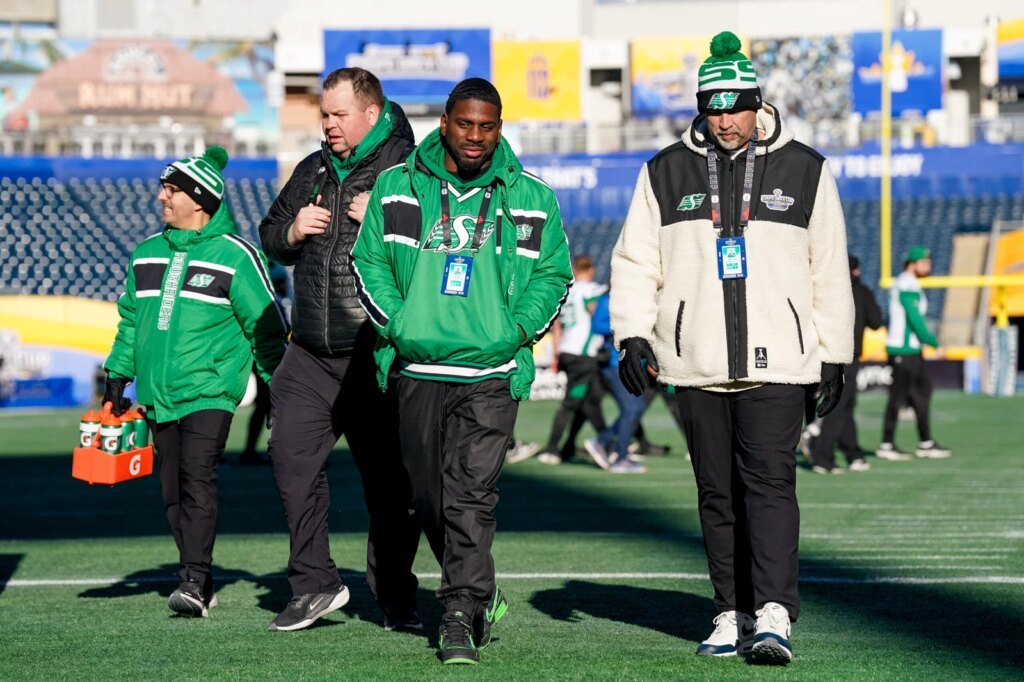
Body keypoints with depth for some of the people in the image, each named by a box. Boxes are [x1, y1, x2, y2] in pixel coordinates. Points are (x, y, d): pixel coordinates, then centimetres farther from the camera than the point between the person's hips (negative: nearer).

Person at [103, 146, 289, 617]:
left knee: (197, 477, -18)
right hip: (159, 394, 6)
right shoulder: (147, 254, 14)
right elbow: (131, 319, 23)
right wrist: (118, 375, 17)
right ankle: (198, 584, 11)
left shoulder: (234, 256, -4)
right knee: (173, 489, 5)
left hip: (210, 389, -6)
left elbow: (266, 326, 0)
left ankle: (194, 580, -21)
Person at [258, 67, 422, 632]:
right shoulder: (312, 171, 17)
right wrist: (294, 230, 5)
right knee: (291, 453, -3)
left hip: (377, 355, -6)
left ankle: (396, 598, 12)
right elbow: (270, 239, 26)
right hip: (312, 354, 6)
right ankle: (314, 585, 7)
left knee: (389, 475, 1)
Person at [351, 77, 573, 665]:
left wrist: (515, 330, -3)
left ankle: (461, 615, -12)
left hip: (492, 373, -2)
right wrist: (398, 324, -4)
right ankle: (480, 595, 26)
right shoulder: (397, 188, 8)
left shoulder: (531, 197, 7)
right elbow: (370, 260, 10)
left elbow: (553, 273, 11)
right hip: (417, 368, 2)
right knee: (431, 497, 7)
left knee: (472, 494, -13)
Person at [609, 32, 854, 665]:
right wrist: (633, 334, 0)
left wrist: (834, 354, 7)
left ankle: (773, 615, -19)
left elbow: (830, 271, 10)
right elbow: (635, 261, 12)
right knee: (718, 492, 5)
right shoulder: (667, 173, 10)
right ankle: (734, 613, 12)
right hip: (697, 364, 2)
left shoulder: (804, 170, 7)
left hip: (777, 361, -2)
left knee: (770, 481, -13)